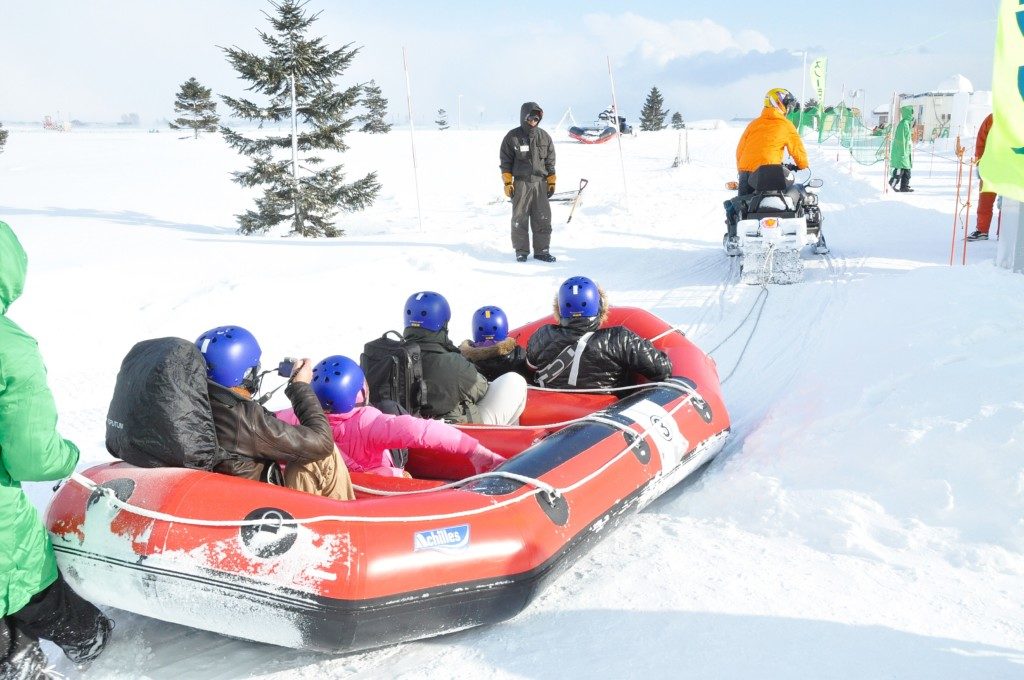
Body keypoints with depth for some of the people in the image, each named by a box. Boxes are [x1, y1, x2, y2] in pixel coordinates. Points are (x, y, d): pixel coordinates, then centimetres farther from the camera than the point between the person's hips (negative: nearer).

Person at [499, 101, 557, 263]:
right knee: (520, 219, 0)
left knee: (543, 219, 2)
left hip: (541, 183, 3)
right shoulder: (512, 137, 0)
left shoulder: (544, 137, 9)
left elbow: (550, 162, 14)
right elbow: (505, 162, 2)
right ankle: (521, 251, 9)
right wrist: (507, 183, -4)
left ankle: (541, 250, 11)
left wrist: (551, 182, 10)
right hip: (521, 184, -3)